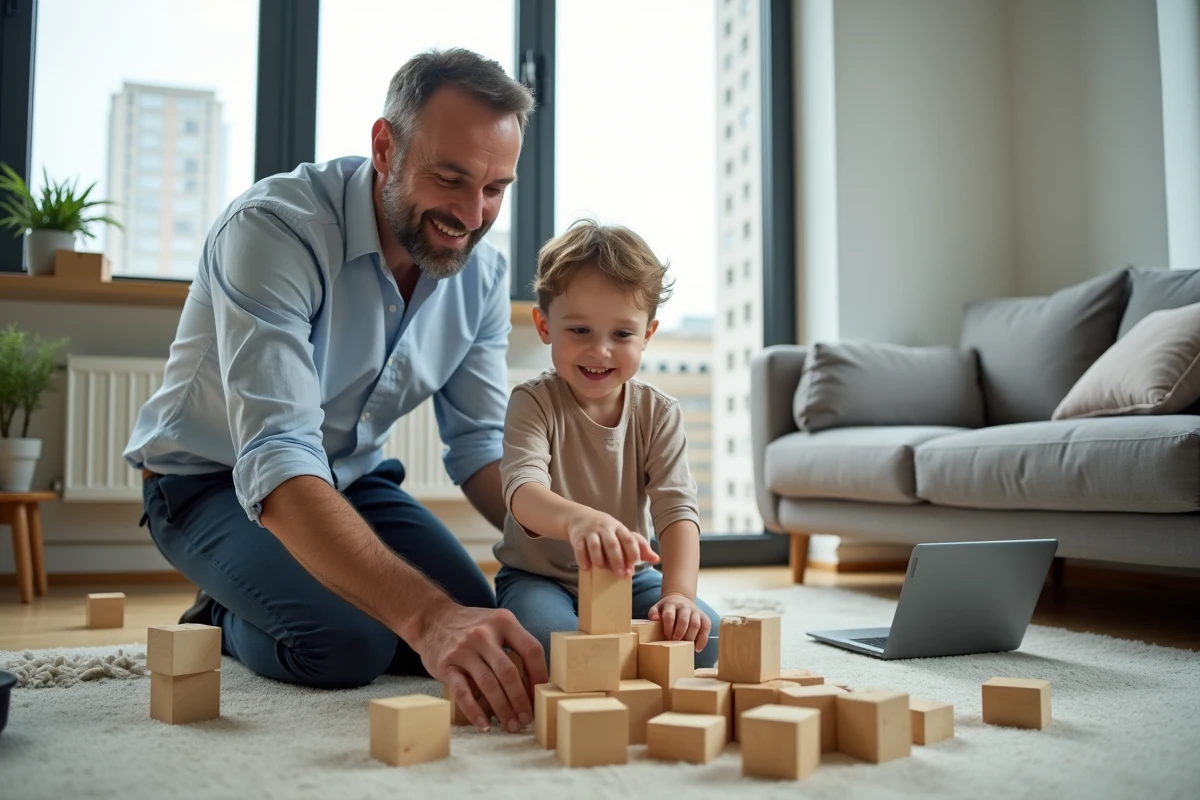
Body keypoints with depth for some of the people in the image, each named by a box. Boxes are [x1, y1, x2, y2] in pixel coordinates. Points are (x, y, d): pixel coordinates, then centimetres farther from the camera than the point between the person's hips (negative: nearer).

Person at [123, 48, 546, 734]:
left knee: (480, 631, -11)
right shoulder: (273, 228, -31)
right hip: (214, 480, -6)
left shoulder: (484, 273, -10)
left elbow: (481, 444, -6)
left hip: (353, 478, 6)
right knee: (346, 640, -30)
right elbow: (276, 466, -41)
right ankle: (222, 624, 6)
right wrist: (426, 616, -54)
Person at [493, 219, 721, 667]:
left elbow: (677, 508, -15)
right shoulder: (534, 403, -14)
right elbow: (523, 491, -32)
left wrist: (679, 594, -34)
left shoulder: (659, 414, -5)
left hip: (629, 578, 3)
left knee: (700, 636, -20)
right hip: (538, 576, -3)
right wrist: (577, 518, -56)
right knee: (552, 643, -34)